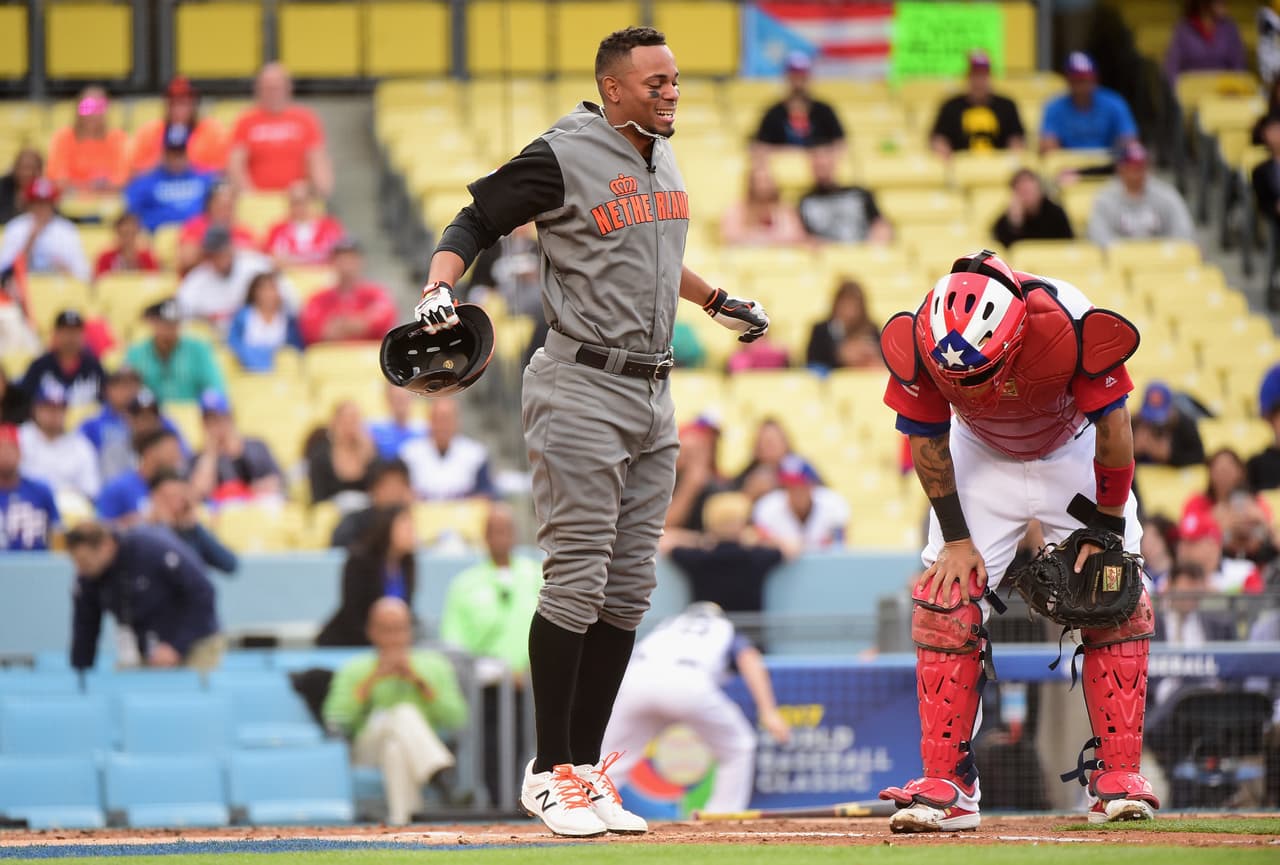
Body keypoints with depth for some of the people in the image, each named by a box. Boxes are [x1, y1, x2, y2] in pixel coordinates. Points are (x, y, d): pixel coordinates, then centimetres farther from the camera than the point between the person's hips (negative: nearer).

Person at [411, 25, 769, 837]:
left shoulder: (663, 159, 14)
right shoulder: (563, 157, -10)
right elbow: (475, 222, -7)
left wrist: (717, 301, 38)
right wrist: (440, 288, -25)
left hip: (653, 396, 8)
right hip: (583, 388, -8)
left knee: (629, 589, 6)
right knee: (577, 581, -10)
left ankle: (587, 770, 11)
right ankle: (551, 772, -3)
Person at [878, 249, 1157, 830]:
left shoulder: (1069, 326, -38)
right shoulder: (920, 341, -32)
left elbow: (1113, 427, -23)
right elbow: (927, 443, -15)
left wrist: (1107, 531, -17)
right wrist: (956, 538, -14)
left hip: (1074, 456, -1)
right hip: (981, 458, 1)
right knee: (944, 604, -12)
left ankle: (1118, 778, -4)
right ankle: (945, 785, -10)